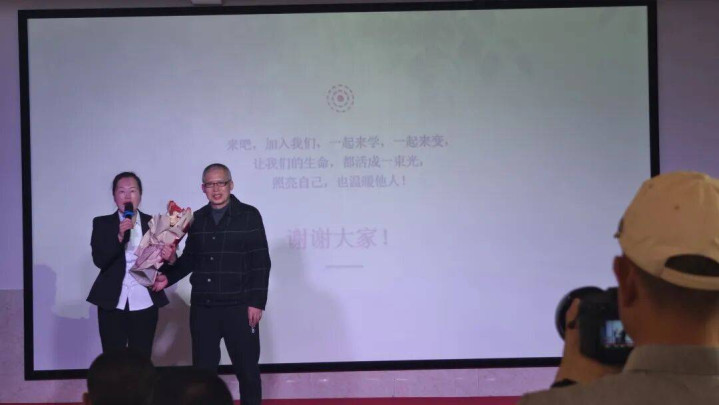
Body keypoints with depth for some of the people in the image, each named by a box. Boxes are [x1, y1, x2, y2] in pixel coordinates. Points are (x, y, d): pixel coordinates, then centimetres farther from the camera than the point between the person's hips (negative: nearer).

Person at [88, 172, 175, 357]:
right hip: (112, 303, -1)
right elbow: (99, 260, -7)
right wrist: (119, 236, -20)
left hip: (144, 303, 1)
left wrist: (168, 257, -13)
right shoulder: (102, 224, 5)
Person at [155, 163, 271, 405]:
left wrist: (256, 302, -11)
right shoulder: (197, 219, 9)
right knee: (203, 368, 10)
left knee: (246, 368, 3)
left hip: (239, 306, -4)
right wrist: (168, 277, -1)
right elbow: (189, 259, 16)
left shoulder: (249, 216, -3)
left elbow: (260, 263, -6)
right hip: (202, 307, 4)